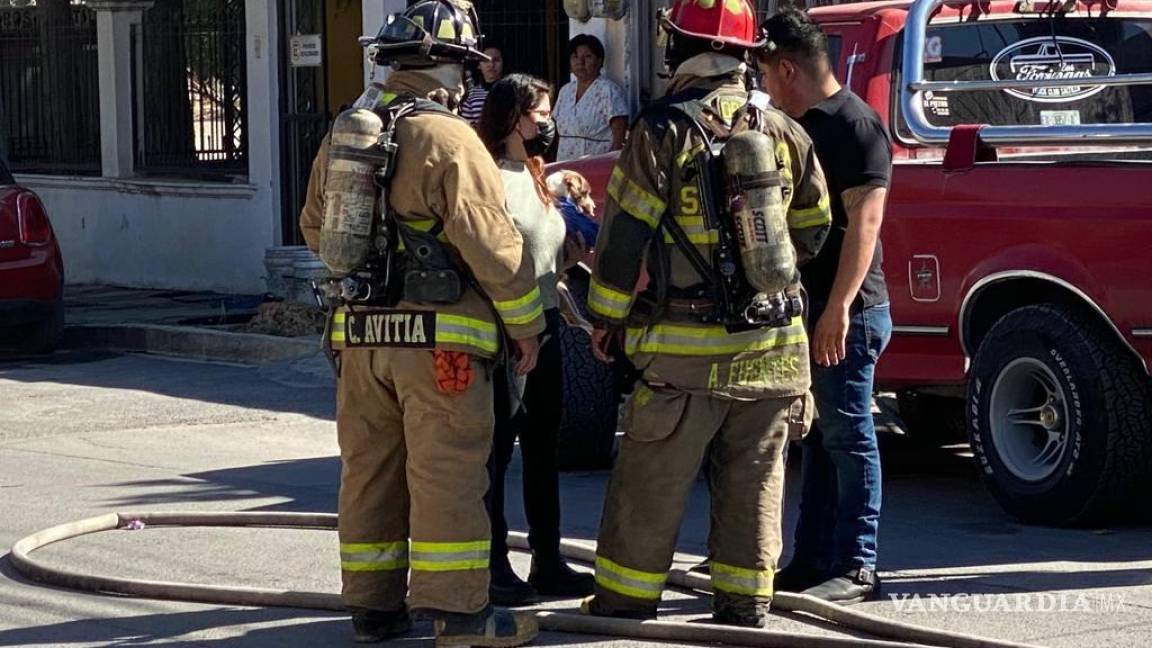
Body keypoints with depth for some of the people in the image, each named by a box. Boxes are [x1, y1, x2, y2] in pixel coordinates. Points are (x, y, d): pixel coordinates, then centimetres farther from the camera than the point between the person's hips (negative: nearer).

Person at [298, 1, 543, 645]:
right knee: (447, 473, -4)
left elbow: (316, 226, 23)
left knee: (370, 470, 12)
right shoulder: (448, 139, -12)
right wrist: (526, 325, -4)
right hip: (437, 333, -7)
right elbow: (494, 244, -14)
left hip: (359, 330, 7)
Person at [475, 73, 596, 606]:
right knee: (496, 450, -1)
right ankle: (494, 568, 6)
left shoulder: (536, 177, 16)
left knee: (542, 447, 12)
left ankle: (547, 562, 19)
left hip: (544, 324, 9)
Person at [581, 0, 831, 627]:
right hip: (774, 347, 4)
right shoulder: (784, 132, 5)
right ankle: (745, 604, 14)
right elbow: (811, 229, 16)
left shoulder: (664, 131, -10)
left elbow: (624, 234, -8)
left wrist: (606, 317, 4)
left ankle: (626, 597, 14)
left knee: (651, 484, 6)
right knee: (753, 483, 10)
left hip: (688, 351, -4)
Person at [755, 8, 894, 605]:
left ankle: (856, 568, -2)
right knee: (820, 438, 13)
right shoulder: (807, 128, 17)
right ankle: (812, 560, 19)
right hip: (810, 308, 9)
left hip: (848, 313, -9)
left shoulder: (856, 126, -13)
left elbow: (864, 221, -20)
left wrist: (839, 308, -25)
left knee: (848, 437, -6)